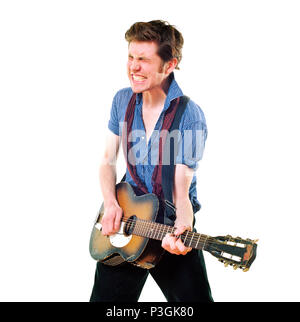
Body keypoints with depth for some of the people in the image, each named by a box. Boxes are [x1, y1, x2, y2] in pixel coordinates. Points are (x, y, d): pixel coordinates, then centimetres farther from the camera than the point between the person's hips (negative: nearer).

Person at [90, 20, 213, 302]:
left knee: (194, 298, -7)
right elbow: (108, 160, 7)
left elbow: (181, 191, -18)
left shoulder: (190, 117, -17)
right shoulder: (123, 100, -1)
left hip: (171, 228, -4)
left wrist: (182, 228, -37)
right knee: (105, 298, 6)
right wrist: (111, 204, -9)